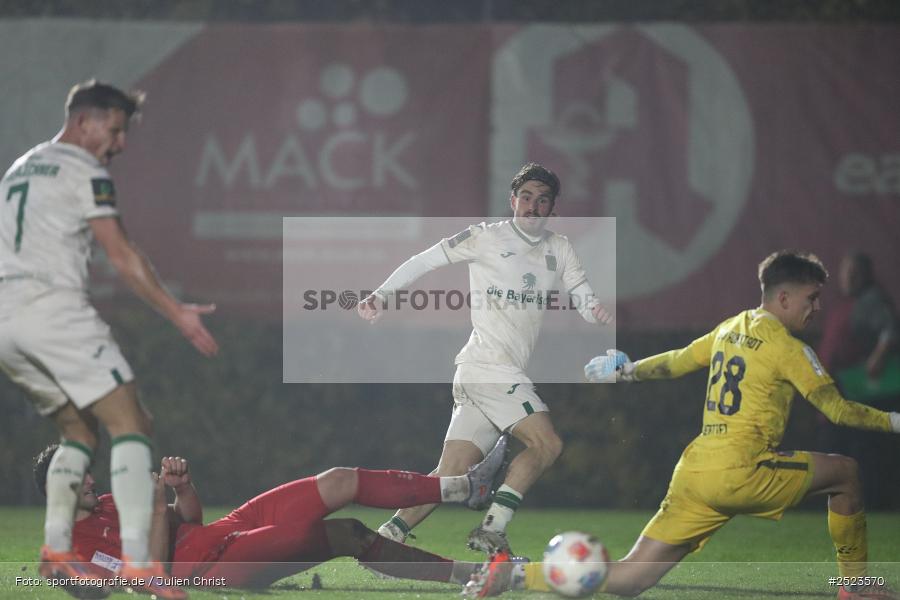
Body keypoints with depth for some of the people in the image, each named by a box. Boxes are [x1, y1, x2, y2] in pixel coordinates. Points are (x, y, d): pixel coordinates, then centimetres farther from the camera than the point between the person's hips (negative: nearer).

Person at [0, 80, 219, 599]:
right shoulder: (84, 170, 0)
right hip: (53, 307, -8)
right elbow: (122, 254, -7)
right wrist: (176, 312, -6)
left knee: (80, 429, 18)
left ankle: (56, 551, 4)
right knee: (130, 421, -9)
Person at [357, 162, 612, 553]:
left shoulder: (559, 250, 18)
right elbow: (425, 261, 5)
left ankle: (386, 538, 0)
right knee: (546, 443, -18)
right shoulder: (487, 237, 1)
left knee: (450, 474, 0)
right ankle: (493, 529, -16)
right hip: (487, 363, -6)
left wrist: (597, 312, -9)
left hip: (505, 375, 6)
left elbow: (584, 300, 15)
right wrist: (382, 295, -6)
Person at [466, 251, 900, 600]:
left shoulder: (731, 329, 17)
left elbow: (675, 362, 29)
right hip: (741, 472, -7)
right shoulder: (787, 348, -5)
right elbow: (837, 411, -8)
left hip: (693, 472, 7)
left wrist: (627, 371, 44)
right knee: (845, 472, 9)